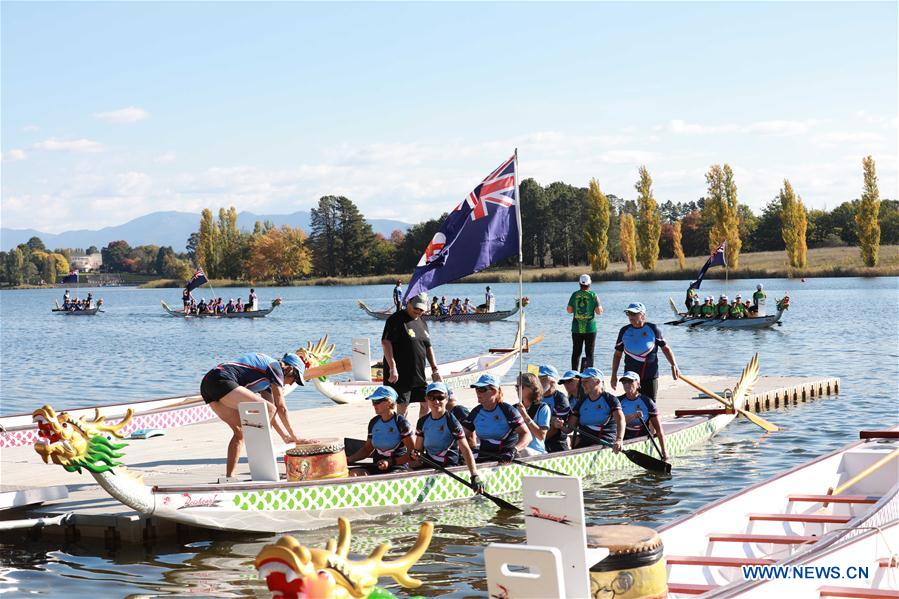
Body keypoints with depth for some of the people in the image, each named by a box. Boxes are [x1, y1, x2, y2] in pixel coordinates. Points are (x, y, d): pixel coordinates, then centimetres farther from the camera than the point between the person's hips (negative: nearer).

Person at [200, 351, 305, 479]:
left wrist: (286, 437, 34)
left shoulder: (266, 378, 32)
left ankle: (229, 477, 13)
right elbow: (281, 408, 5)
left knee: (240, 431, 17)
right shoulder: (276, 367, 6)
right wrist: (294, 436, 12)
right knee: (268, 409, -11)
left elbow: (271, 414, 35)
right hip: (221, 381, -10)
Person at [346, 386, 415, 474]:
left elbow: (411, 453, -8)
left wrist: (390, 462, -18)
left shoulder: (400, 422, -7)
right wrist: (349, 459, 7)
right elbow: (367, 449, 22)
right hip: (376, 468, 6)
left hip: (398, 468, -6)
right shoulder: (374, 422, 12)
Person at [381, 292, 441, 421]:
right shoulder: (397, 319, -8)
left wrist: (435, 369, 15)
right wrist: (392, 368, -23)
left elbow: (428, 347, 23)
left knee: (426, 403, 10)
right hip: (400, 374, -8)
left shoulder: (422, 323, 16)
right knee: (402, 408, -8)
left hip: (419, 374, 8)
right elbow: (385, 342, -17)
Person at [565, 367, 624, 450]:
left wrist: (619, 440, -36)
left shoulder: (610, 399, -1)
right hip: (583, 442, 5)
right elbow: (569, 428, 13)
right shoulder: (581, 403, 15)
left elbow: (620, 419, -17)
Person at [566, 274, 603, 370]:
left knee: (576, 352, 8)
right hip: (590, 328, -2)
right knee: (589, 353, 3)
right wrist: (600, 308, 15)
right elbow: (598, 311, -7)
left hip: (576, 329, 2)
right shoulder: (593, 295, -6)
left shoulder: (575, 295, -1)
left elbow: (569, 310, 2)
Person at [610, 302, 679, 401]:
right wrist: (614, 375, 6)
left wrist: (674, 365, -7)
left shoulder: (652, 329, -2)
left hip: (650, 375, -2)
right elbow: (617, 354, 10)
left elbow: (665, 348, 5)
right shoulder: (624, 331, 3)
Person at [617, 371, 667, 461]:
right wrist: (633, 416, -31)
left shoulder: (647, 402, -1)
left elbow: (658, 429, -5)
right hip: (624, 439, 2)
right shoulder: (619, 401, 5)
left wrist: (664, 450, -12)